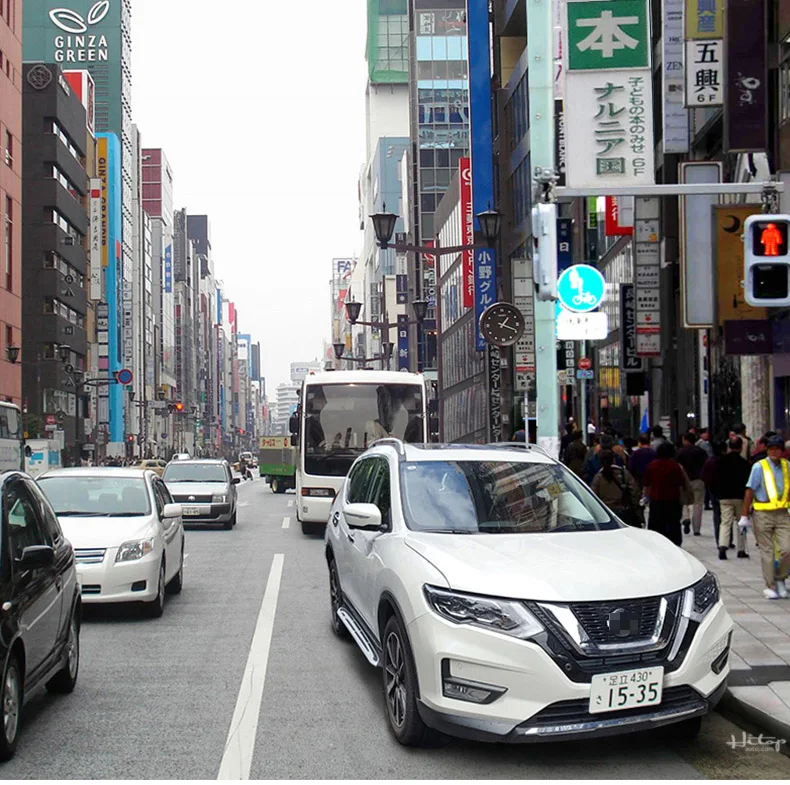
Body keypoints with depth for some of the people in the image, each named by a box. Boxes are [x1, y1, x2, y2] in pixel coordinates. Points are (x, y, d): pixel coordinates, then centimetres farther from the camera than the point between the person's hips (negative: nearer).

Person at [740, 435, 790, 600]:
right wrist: (744, 515, -6)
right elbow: (750, 491, -5)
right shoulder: (759, 467, -6)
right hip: (763, 514, -3)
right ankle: (770, 586, 13)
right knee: (767, 552, 2)